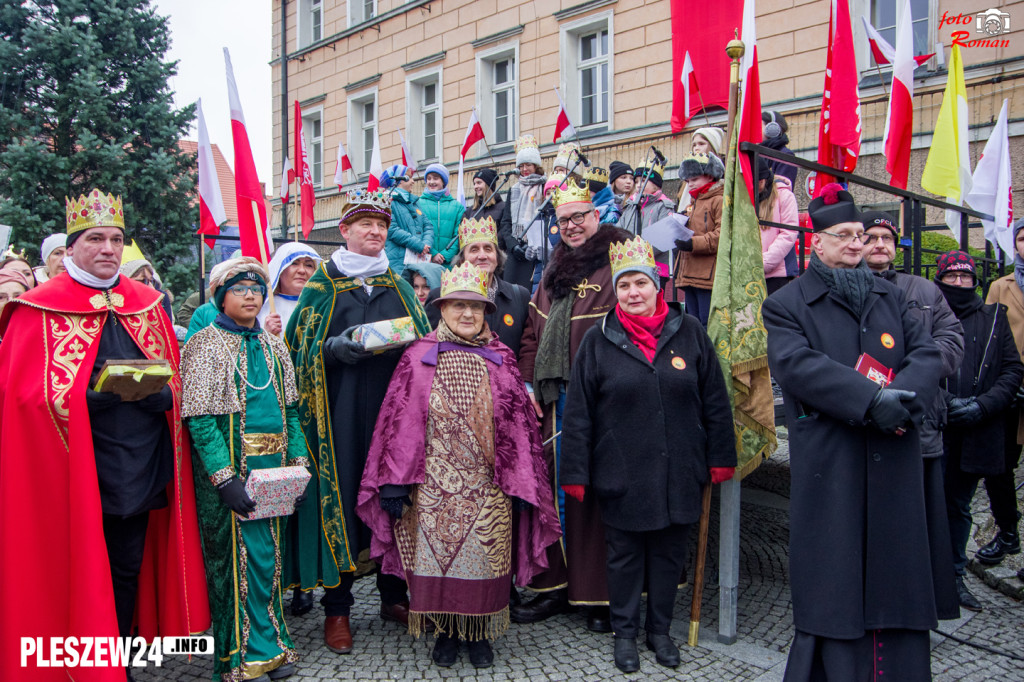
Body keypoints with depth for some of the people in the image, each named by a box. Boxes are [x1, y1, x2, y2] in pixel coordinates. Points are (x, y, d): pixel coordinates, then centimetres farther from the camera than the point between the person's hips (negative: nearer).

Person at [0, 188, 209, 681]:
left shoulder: (147, 304, 9)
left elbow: (175, 383, 12)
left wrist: (156, 392, -9)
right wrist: (100, 396, -22)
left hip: (140, 467, 4)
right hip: (78, 470, -4)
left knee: (129, 569, 14)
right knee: (82, 573, 3)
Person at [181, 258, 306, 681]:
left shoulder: (273, 347, 13)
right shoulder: (206, 345, -6)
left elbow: (290, 410, 15)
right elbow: (199, 419, -14)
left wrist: (299, 461, 5)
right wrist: (225, 477, -20)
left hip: (272, 467, 6)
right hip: (229, 469, -5)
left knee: (268, 557, 12)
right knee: (237, 558, 1)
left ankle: (269, 645, 25)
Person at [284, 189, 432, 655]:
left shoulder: (399, 287, 16)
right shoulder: (321, 285, 6)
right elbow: (303, 346, 1)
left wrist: (404, 346, -5)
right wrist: (336, 348, -17)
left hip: (393, 407, 3)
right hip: (340, 412, -3)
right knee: (340, 497, -3)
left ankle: (394, 595, 21)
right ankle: (337, 608, 10)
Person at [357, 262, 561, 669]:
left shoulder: (501, 360, 6)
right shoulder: (419, 358, 2)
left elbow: (519, 423, 5)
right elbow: (400, 420, -1)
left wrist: (521, 484, 1)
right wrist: (396, 482, -6)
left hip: (487, 487, 1)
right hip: (434, 485, -1)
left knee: (485, 556, 5)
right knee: (437, 556, 5)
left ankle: (480, 634, 24)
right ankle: (446, 632, 24)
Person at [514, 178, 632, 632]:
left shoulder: (616, 264, -6)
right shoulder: (554, 270, 18)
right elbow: (533, 332, 21)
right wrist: (528, 384, 11)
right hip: (554, 404, 7)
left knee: (595, 493, -1)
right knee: (553, 490, 10)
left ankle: (601, 595, 13)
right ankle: (554, 586, 23)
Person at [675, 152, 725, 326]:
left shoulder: (720, 201, -6)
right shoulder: (693, 204, 24)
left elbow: (724, 235, -19)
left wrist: (694, 243, -24)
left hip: (709, 277, -9)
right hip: (690, 276, 9)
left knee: (708, 325, -9)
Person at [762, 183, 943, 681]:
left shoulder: (890, 297, 17)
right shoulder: (787, 304, 2)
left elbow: (927, 354, 6)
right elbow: (796, 364, -14)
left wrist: (902, 398, -16)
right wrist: (871, 400, -23)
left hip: (893, 462, 4)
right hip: (828, 466, -4)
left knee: (894, 571, 9)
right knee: (833, 582, 1)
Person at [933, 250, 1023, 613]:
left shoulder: (994, 317, 8)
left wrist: (982, 405, -9)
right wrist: (945, 402, -15)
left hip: (976, 432, 3)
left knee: (959, 507, 15)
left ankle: (954, 576, 27)